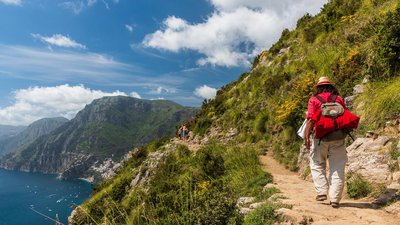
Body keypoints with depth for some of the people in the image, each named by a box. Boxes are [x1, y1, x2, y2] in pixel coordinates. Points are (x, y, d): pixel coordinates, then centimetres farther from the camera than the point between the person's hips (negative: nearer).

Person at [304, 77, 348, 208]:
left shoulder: (314, 100, 0)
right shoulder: (339, 99, 9)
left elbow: (310, 119, -9)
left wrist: (307, 136, -8)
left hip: (321, 137, -2)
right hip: (338, 136, 3)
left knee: (317, 165, 13)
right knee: (337, 168, 7)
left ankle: (322, 192, 4)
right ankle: (335, 199, 8)